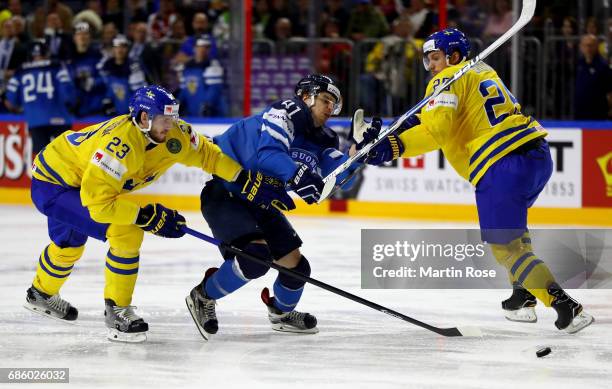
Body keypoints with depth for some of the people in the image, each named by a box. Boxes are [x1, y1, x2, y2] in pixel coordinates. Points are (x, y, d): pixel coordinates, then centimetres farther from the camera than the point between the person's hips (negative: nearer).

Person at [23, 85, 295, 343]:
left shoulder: (172, 133, -16)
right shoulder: (120, 145, -37)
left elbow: (208, 154, -5)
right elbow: (97, 202, -38)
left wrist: (251, 182, -13)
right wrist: (148, 217, -34)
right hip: (51, 184, -9)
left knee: (70, 245, 34)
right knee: (126, 233, -23)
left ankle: (41, 295, 62)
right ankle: (117, 311, -9)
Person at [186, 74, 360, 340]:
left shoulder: (323, 139, 5)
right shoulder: (287, 112, -19)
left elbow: (342, 176, -7)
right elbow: (268, 152, -35)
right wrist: (296, 174, -50)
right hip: (225, 195, -9)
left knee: (295, 265, 9)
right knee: (256, 257, -27)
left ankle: (281, 312, 40)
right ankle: (203, 296, -5)